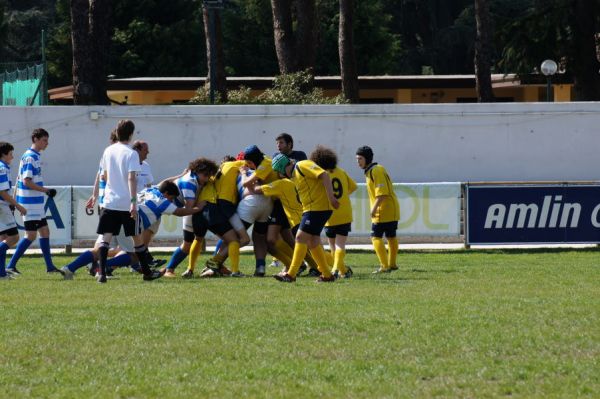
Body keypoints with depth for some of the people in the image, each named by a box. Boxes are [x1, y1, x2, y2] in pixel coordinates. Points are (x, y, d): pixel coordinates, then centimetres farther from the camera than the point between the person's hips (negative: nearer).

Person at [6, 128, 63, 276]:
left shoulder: (35, 157, 14)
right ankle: (11, 266, -5)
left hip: (37, 203, 10)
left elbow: (19, 180, 18)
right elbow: (26, 181, -22)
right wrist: (45, 190, -18)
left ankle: (49, 266, 16)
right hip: (30, 203, -10)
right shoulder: (30, 157, -15)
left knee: (45, 232, 11)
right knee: (30, 235, -8)